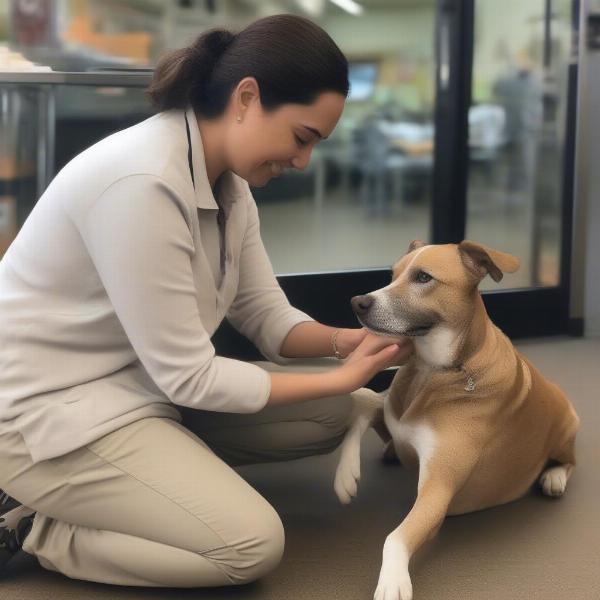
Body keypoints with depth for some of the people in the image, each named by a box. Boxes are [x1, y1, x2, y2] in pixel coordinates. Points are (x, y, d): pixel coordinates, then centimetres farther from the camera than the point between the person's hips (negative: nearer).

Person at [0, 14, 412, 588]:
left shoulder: (227, 179, 2)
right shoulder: (142, 182, -28)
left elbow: (266, 315, 7)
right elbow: (187, 377, -24)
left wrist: (340, 341, -14)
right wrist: (339, 378, -17)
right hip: (48, 409, -10)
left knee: (329, 415, 4)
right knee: (252, 544, -19)